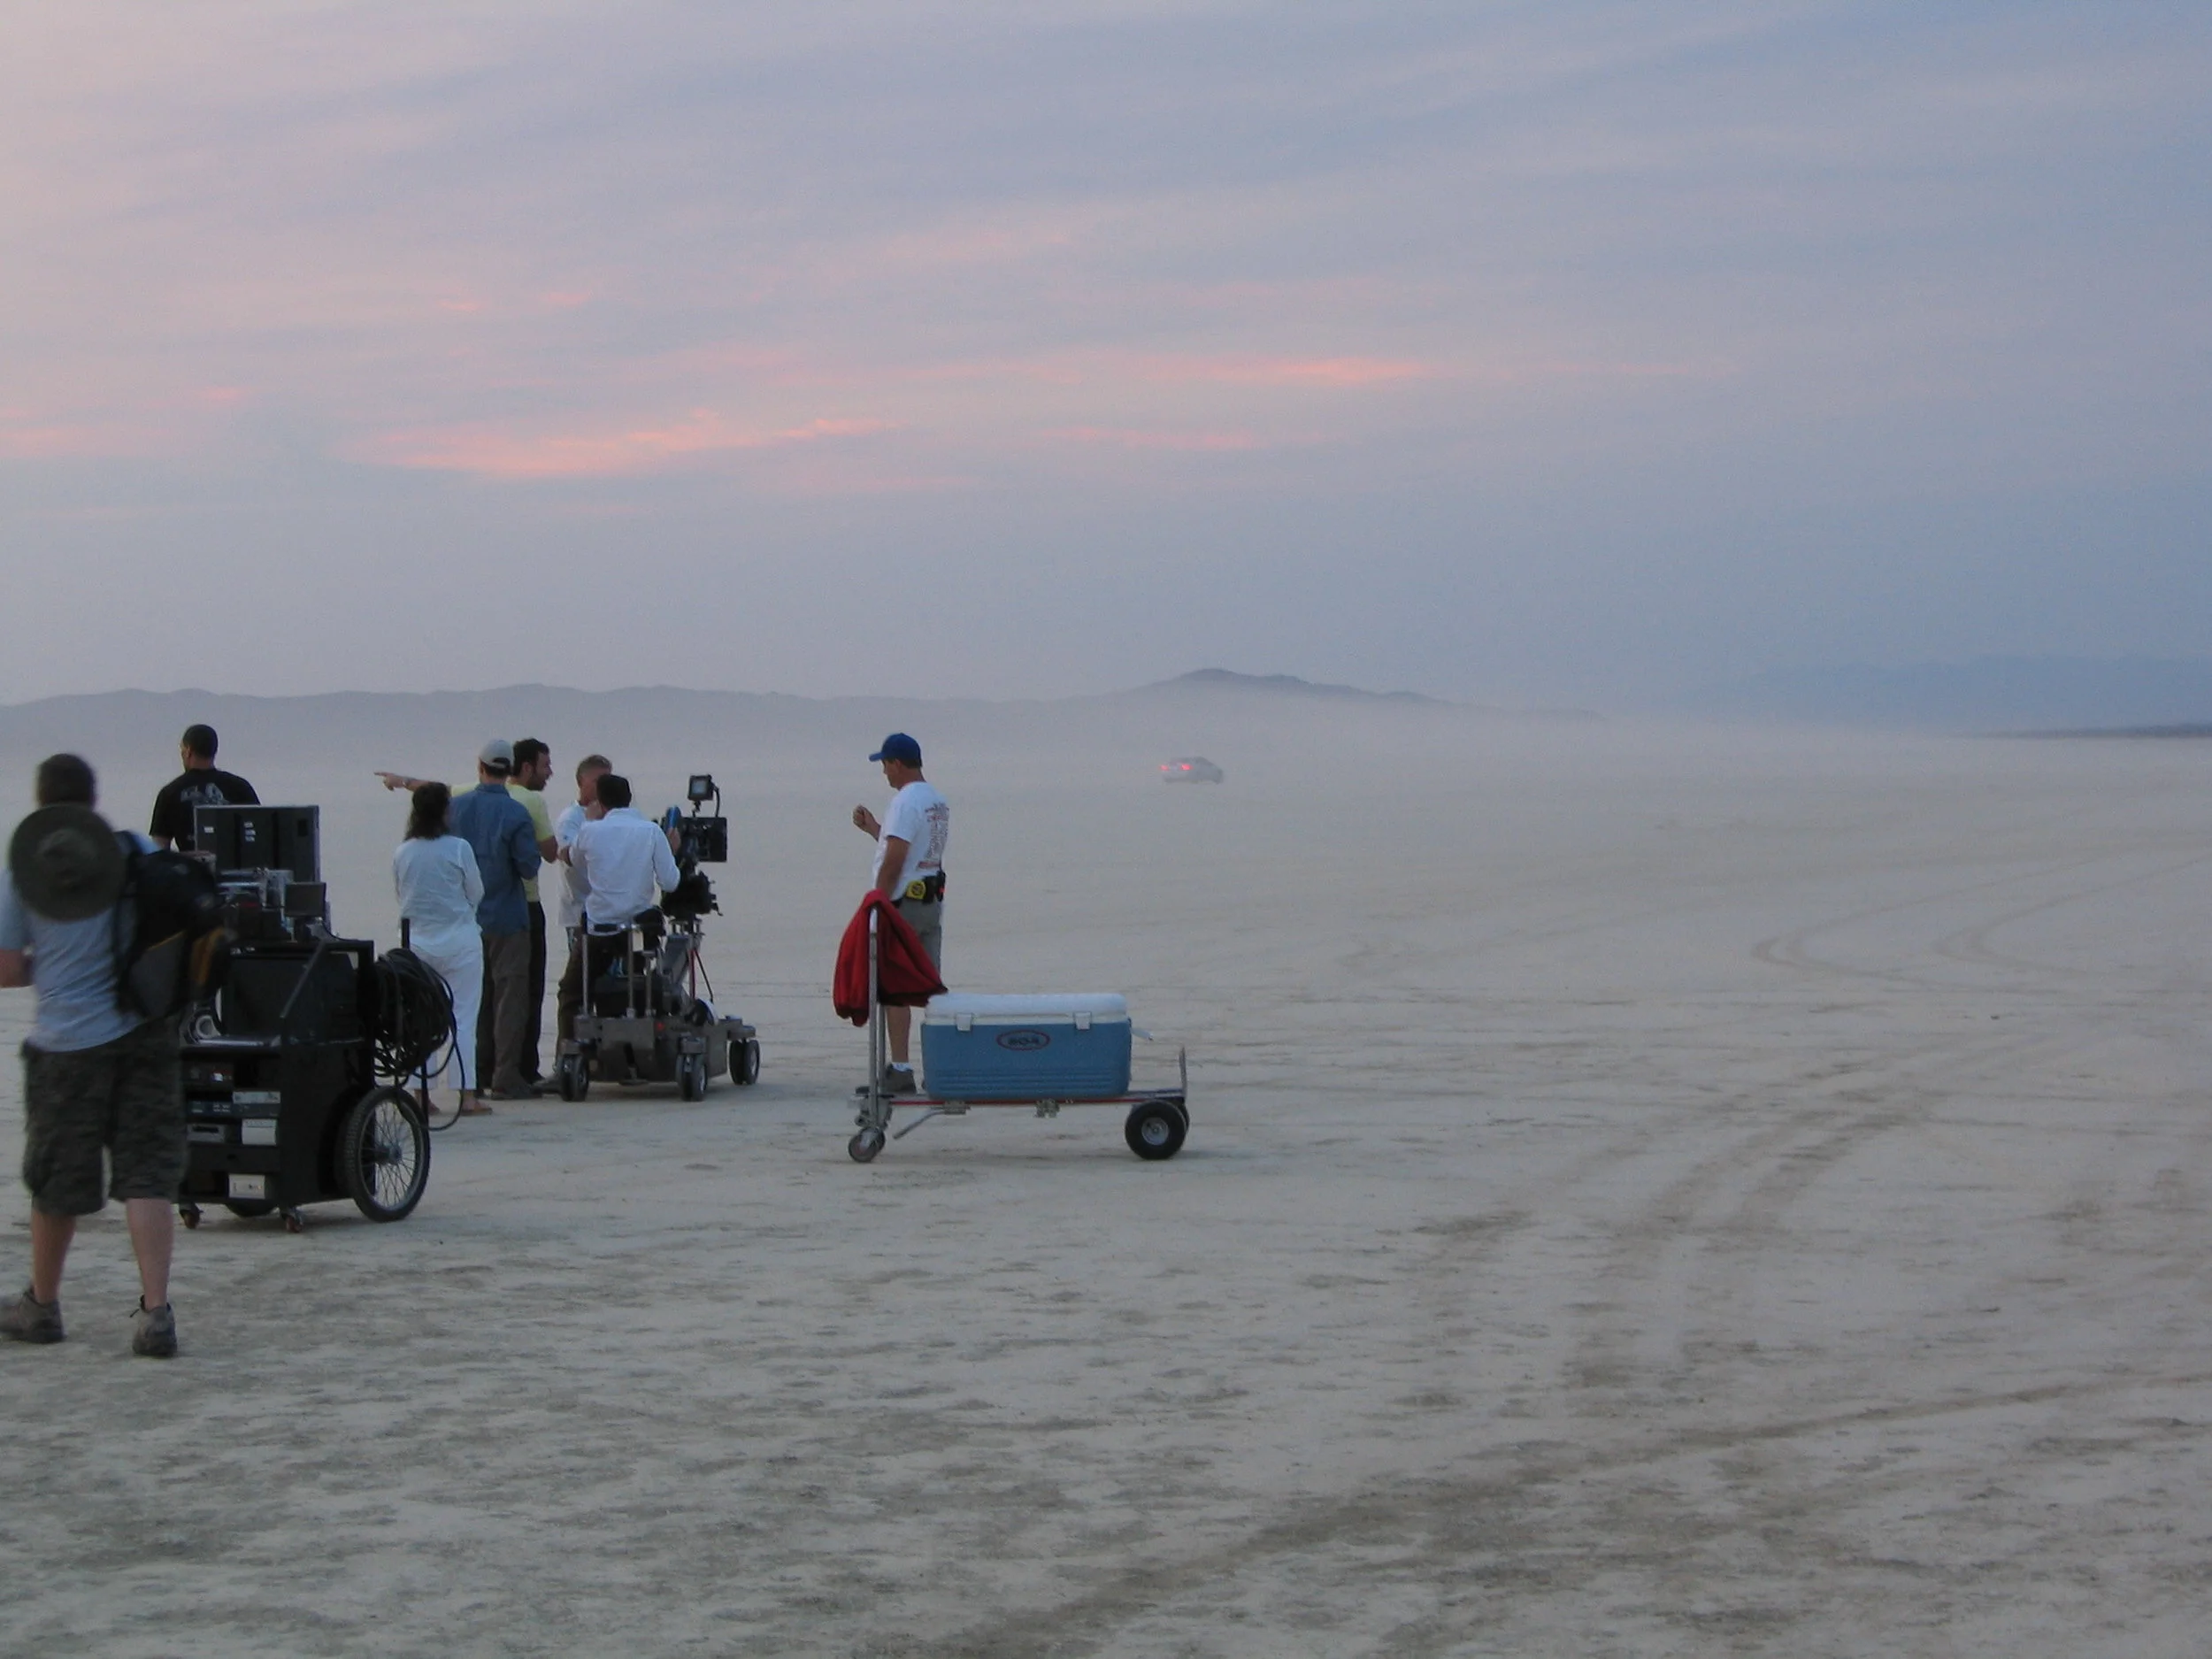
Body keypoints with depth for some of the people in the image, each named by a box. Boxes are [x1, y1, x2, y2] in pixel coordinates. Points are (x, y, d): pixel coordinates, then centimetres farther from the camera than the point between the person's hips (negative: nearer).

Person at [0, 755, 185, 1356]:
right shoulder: (138, 851, -1)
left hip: (66, 1042, 0)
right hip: (145, 1033, 1)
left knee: (56, 1182, 12)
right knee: (147, 1176, 0)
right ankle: (155, 1310, -9)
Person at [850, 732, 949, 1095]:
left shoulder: (905, 801, -15)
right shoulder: (938, 801, 14)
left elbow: (894, 860, -20)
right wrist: (872, 828, 26)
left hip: (901, 903, -9)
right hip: (932, 902, 9)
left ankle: (900, 1068, -8)